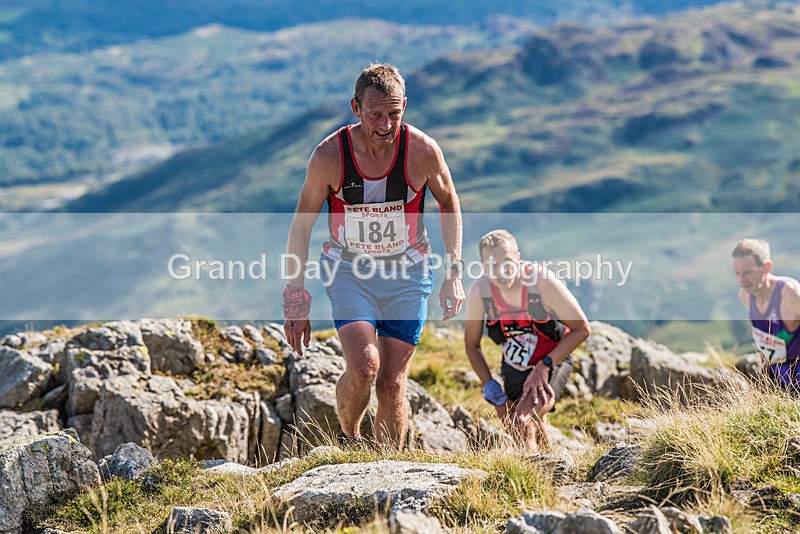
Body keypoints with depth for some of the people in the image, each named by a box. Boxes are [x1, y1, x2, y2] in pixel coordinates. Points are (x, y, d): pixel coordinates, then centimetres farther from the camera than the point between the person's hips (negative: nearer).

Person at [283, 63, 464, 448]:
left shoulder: (423, 150, -15)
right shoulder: (329, 154, -16)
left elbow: (449, 205, 5)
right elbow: (301, 225, -4)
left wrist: (454, 275, 1)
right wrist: (296, 303, -4)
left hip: (407, 272, 1)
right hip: (349, 271, -1)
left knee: (392, 383, -1)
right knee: (363, 366, -22)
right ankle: (347, 439, 7)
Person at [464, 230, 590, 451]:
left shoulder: (542, 281, -28)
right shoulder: (478, 292, -18)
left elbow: (581, 329, -17)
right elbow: (472, 344, 1)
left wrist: (545, 365, -21)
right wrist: (488, 384, -7)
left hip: (553, 360, -5)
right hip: (514, 365, 5)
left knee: (522, 423, -27)